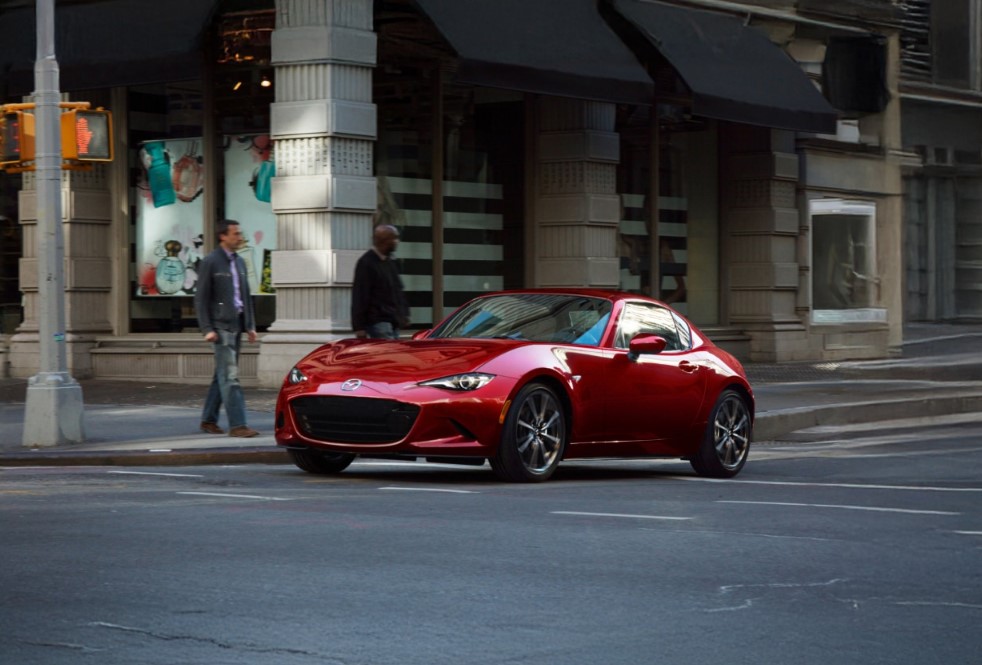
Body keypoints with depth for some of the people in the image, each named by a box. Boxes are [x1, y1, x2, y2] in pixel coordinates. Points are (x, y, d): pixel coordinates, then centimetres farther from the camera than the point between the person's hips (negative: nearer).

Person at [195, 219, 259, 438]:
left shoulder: (239, 262, 15)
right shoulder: (210, 263, -7)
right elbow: (201, 298, -8)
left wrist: (250, 325, 13)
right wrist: (207, 329, -15)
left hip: (236, 325, 8)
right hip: (220, 326, -8)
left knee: (222, 375, 12)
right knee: (230, 376, -12)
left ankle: (208, 420, 21)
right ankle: (237, 425, -16)